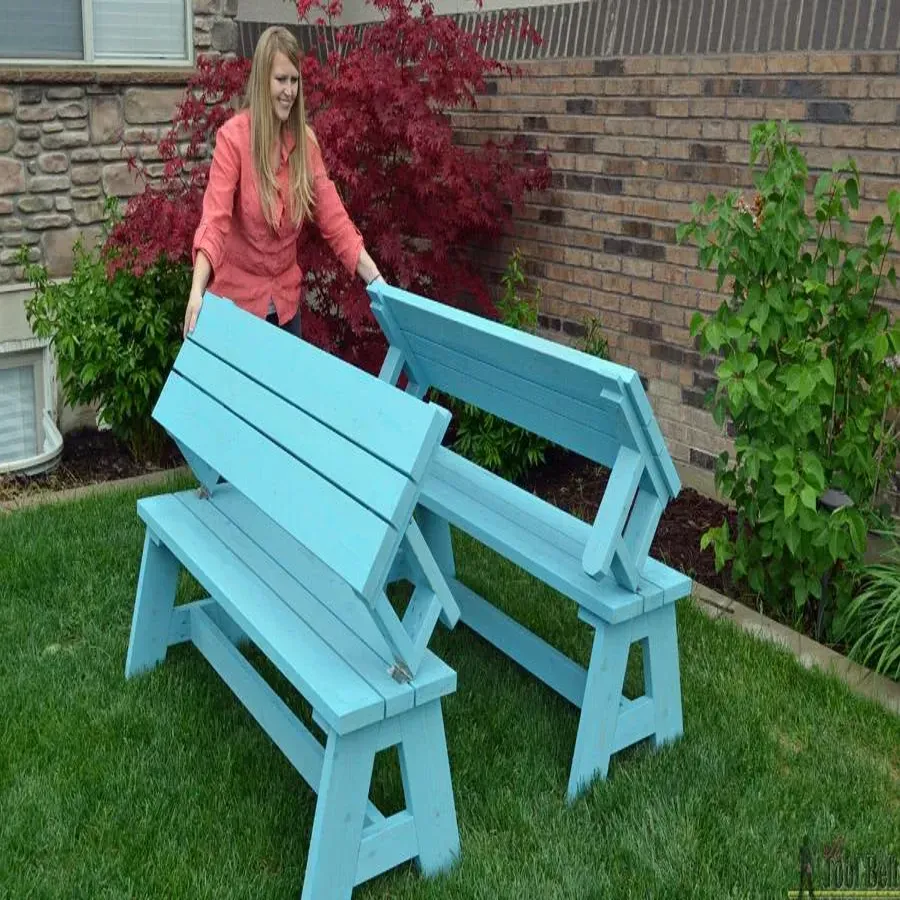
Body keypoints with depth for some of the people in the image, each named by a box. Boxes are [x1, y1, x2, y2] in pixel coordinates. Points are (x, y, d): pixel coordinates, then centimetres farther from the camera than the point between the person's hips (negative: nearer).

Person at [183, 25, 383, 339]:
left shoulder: (305, 140, -1)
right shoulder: (233, 137, -14)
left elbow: (333, 218, -5)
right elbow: (215, 220, -23)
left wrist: (377, 281, -15)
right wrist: (197, 291, -38)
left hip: (285, 298, 4)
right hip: (236, 295, -4)